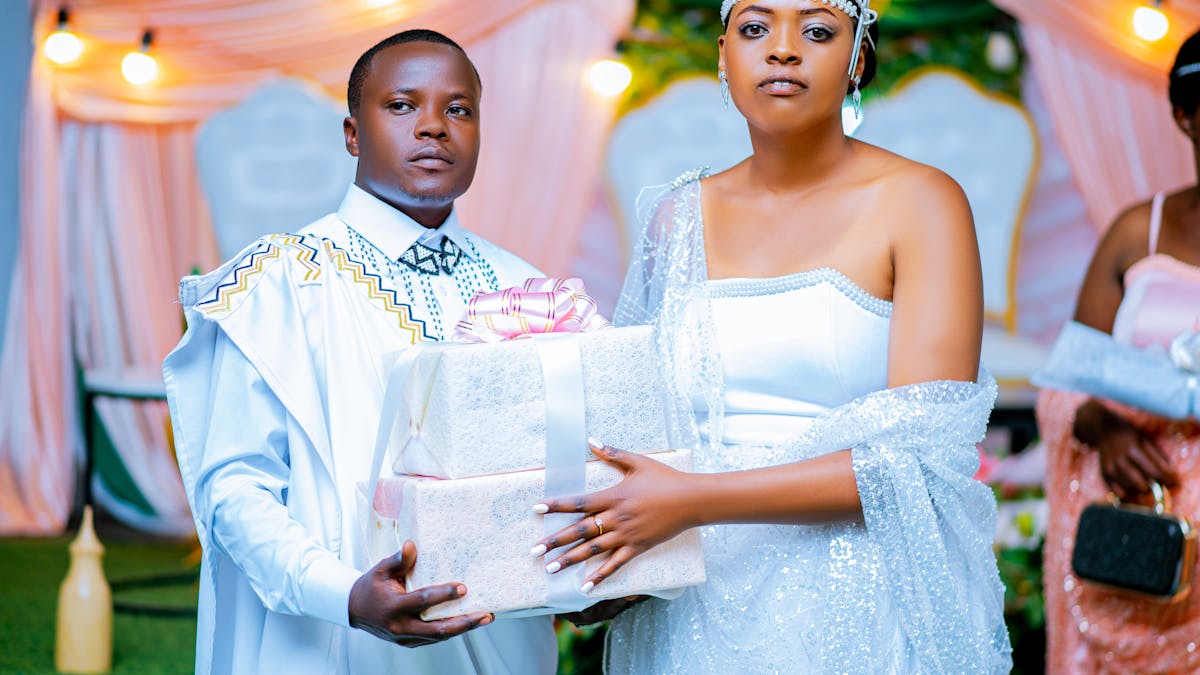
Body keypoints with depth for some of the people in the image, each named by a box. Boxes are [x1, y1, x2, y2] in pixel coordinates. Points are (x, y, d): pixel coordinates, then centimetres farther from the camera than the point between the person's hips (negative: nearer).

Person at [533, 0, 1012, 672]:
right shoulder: (677, 217, 6)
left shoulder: (920, 202, -6)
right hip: (698, 610, 4)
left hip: (862, 611, -3)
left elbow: (923, 454, -15)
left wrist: (694, 498, -21)